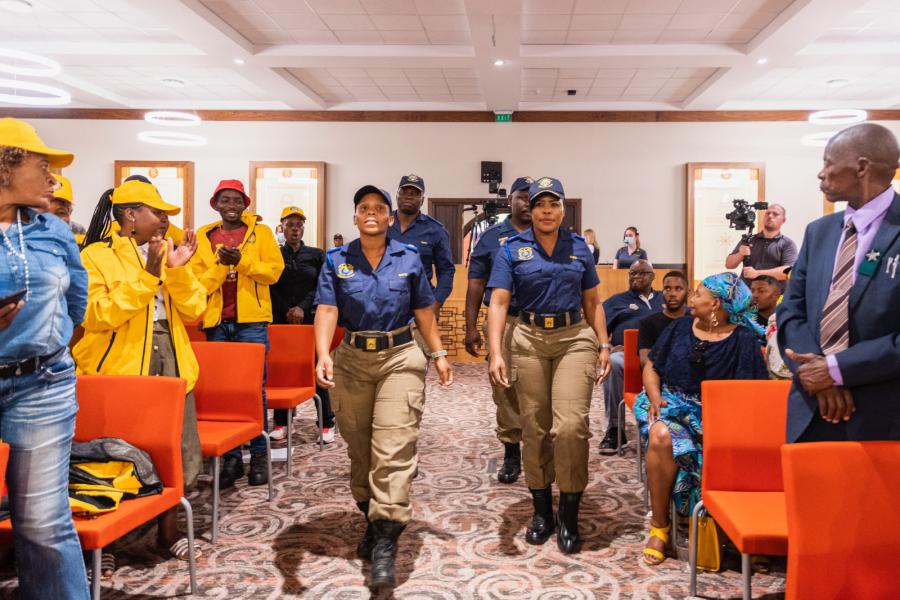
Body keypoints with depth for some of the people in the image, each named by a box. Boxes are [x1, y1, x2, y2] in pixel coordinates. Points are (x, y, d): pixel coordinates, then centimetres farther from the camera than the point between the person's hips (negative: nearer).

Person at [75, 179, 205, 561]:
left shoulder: (166, 252, 13)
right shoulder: (95, 256, -5)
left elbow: (194, 310, 6)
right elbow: (98, 315, -17)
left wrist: (179, 271, -11)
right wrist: (146, 276, -22)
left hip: (171, 364, 6)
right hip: (120, 370, -5)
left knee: (178, 453, 10)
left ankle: (169, 528, 27)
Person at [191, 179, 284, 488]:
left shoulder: (260, 232, 6)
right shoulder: (203, 237, 9)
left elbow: (274, 270, -4)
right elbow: (197, 283, 2)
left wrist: (241, 261, -15)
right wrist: (221, 265, -13)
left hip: (251, 320, -2)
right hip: (217, 322, 2)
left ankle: (259, 455, 11)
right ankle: (231, 457, 16)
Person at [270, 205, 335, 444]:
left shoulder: (316, 255, 9)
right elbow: (270, 289, 4)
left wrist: (303, 307, -9)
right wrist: (287, 310, -8)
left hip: (310, 318, -1)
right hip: (281, 319, 1)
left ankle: (327, 424, 0)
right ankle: (281, 423, 9)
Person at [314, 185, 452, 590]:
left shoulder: (409, 258, 4)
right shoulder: (336, 260, 2)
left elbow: (423, 311, 9)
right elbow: (327, 310, -9)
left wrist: (439, 354, 8)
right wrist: (323, 356, -24)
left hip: (400, 358, -1)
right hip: (352, 361, 2)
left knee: (393, 449, -11)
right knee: (359, 449, 13)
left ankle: (385, 544, -10)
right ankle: (372, 521, 33)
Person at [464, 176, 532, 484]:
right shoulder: (492, 237, 10)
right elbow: (476, 285, 8)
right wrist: (471, 327, 1)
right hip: (503, 322, 0)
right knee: (505, 391, 3)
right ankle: (511, 452, 16)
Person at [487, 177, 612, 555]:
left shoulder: (579, 247, 9)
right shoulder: (512, 250, 2)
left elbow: (592, 302, 14)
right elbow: (498, 303, -7)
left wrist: (603, 344, 4)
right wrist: (495, 353, -18)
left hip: (575, 338, 0)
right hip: (529, 340, 0)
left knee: (570, 425, -12)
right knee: (534, 428, 7)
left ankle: (569, 515, 5)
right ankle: (541, 511, 24)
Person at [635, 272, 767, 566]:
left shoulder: (743, 338, 1)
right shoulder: (680, 327, 12)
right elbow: (651, 367, 15)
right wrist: (655, 396, -4)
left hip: (715, 413, -2)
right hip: (671, 404, 2)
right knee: (661, 436, -32)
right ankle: (659, 526, -19)